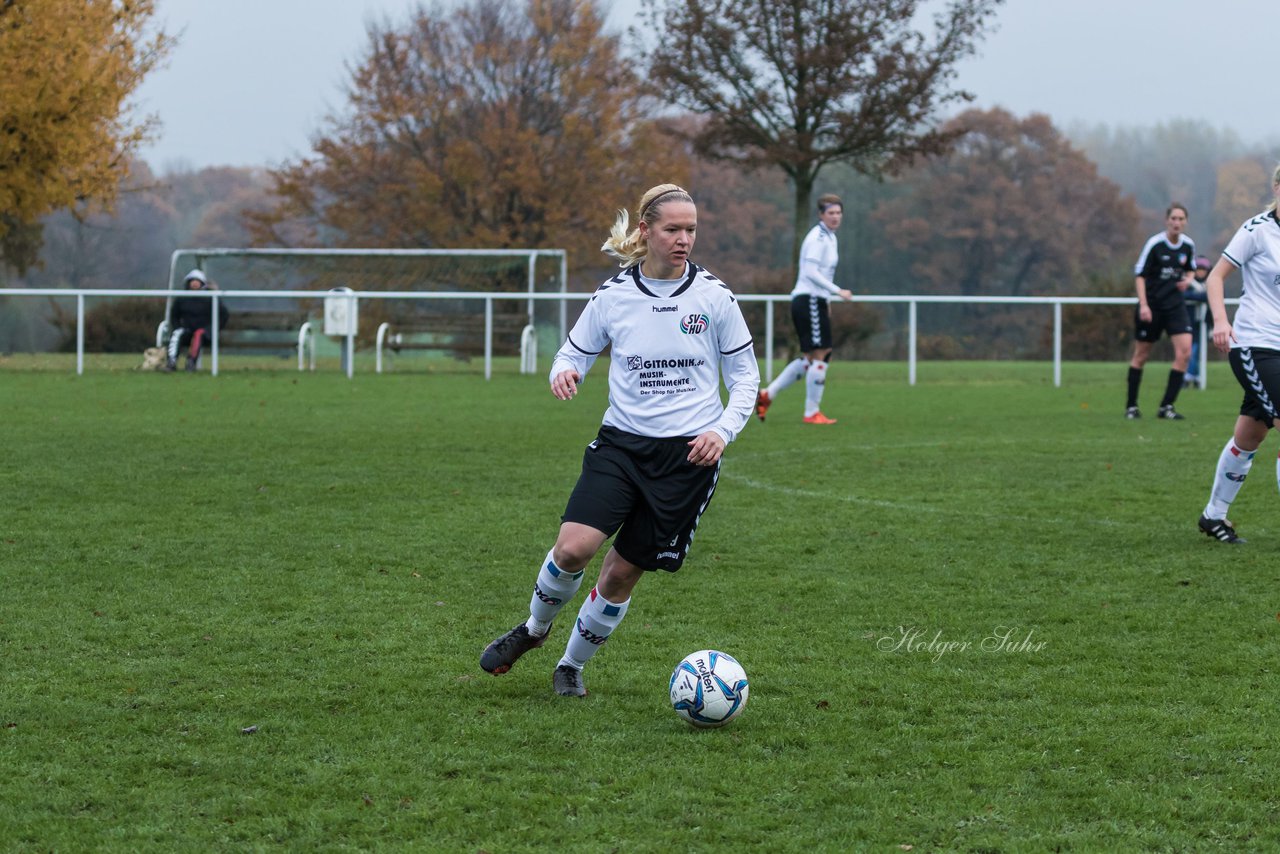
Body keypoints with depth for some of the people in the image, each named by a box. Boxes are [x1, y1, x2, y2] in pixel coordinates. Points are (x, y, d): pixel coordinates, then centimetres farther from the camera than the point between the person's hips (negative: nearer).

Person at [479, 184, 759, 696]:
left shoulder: (714, 297, -2)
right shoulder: (613, 296, 0)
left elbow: (745, 376, 5)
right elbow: (576, 352, 11)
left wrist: (722, 430, -11)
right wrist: (564, 372, -13)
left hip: (688, 454, -1)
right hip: (621, 442, 1)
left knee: (623, 572, 0)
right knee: (574, 548, -19)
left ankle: (572, 664, 23)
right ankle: (534, 628, 12)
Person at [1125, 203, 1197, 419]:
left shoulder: (1188, 246, 1)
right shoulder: (1155, 244, -13)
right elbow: (1139, 275, -11)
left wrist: (1187, 280, -3)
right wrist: (1143, 305, -19)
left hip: (1175, 304, 4)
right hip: (1152, 305, -4)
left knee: (1184, 351, -13)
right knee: (1141, 355, 6)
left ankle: (1167, 406, -6)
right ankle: (1131, 406, 19)